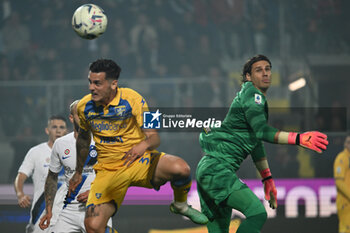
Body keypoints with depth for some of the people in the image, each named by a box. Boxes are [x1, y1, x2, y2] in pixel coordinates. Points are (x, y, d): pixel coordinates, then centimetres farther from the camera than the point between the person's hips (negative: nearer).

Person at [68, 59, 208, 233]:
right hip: (108, 171, 1)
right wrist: (78, 172, 27)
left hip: (140, 161, -1)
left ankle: (180, 205, 3)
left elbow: (154, 137, -13)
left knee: (180, 168, -32)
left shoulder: (132, 99, -12)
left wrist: (144, 145, -38)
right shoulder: (84, 106, -2)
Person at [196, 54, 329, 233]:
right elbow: (261, 131, -25)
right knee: (257, 212, -24)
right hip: (216, 169, -10)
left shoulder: (257, 98, 22)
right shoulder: (252, 95, -9)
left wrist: (268, 179, 32)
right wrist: (299, 139, -34)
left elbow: (256, 142, 30)